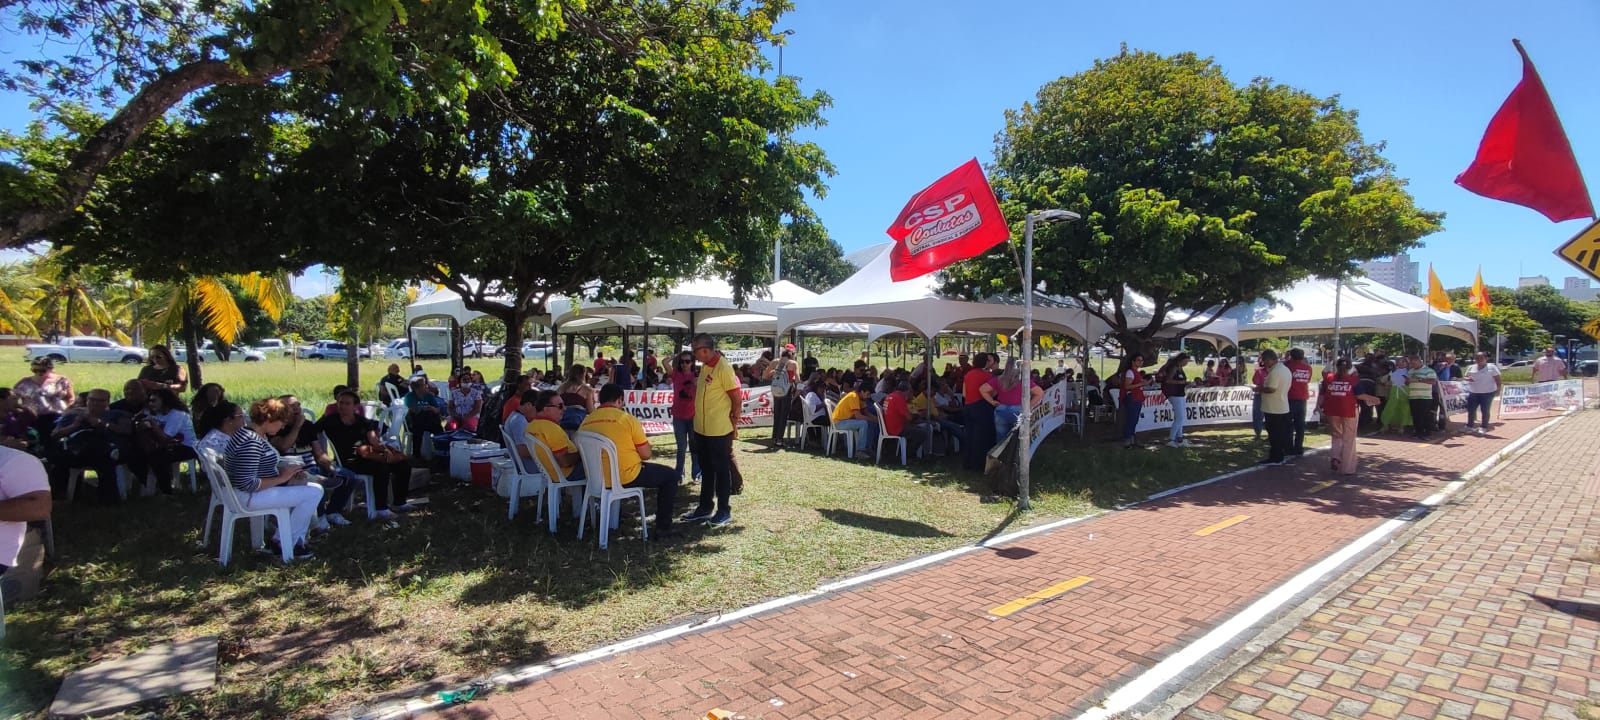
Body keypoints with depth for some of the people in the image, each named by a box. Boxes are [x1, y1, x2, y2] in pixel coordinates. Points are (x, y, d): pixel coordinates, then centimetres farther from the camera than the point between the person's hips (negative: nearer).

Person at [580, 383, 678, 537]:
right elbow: (646, 454, -9)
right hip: (626, 478, -6)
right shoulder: (627, 418, -13)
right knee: (670, 475, 12)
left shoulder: (586, 421, 2)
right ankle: (663, 528, 12)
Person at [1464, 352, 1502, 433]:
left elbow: (1497, 379, -3)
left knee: (1485, 410, 2)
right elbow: (1466, 377, 14)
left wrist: (1498, 389, -10)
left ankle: (1484, 427, 11)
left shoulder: (1492, 367, -2)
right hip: (1473, 392, 4)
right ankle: (1470, 426, 15)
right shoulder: (1471, 367, 8)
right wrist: (1467, 379, -9)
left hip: (1488, 392, -3)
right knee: (1471, 409, 5)